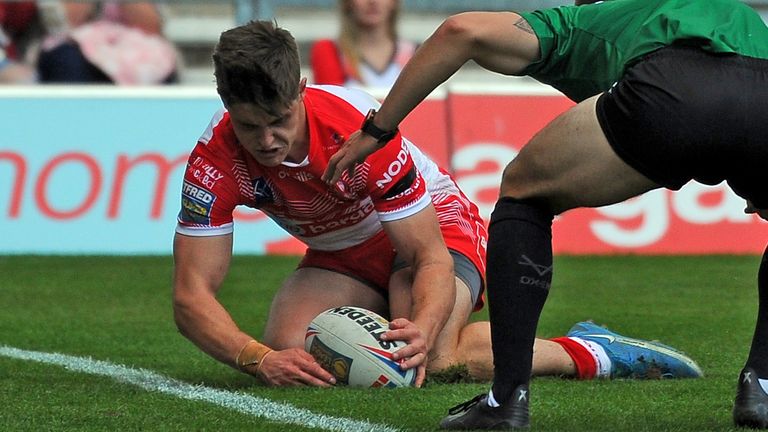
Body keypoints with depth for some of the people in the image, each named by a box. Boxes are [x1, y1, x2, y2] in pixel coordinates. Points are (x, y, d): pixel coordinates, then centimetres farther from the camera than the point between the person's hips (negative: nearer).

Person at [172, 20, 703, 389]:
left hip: (435, 224, -5)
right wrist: (260, 360, -46)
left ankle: (587, 352, -11)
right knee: (286, 349, -23)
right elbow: (192, 296, -28)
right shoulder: (216, 160, -26)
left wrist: (422, 331, -51)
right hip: (342, 253, 5)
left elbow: (431, 257, -30)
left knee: (431, 359, -33)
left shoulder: (359, 128, -35)